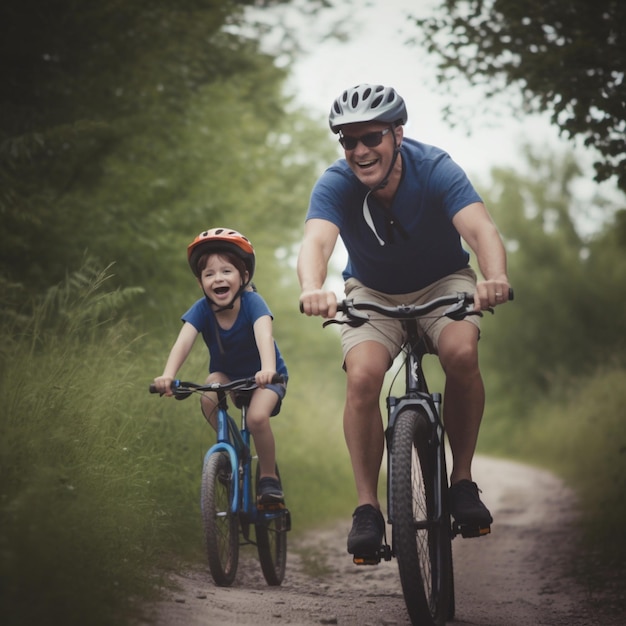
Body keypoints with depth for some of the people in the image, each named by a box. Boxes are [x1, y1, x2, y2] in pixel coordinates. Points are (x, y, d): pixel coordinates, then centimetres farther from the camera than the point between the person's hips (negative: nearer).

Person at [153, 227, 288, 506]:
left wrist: (268, 369, -65)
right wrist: (168, 375, -53)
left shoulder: (252, 302, -28)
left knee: (257, 417, -29)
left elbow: (264, 335, -45)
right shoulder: (202, 309, -21)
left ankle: (269, 478, -6)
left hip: (263, 376, -3)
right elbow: (183, 342, -34)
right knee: (208, 399, -29)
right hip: (226, 375, 3)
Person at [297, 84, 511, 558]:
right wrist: (313, 289, -65)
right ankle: (367, 507, -14)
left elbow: (481, 227, -41)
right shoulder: (335, 185, -23)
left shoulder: (435, 170, -26)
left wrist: (496, 278, -63)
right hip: (373, 294, 1)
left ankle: (463, 480, -13)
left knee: (462, 354, -31)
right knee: (362, 377, -27)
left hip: (442, 284, -1)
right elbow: (316, 242, -41)